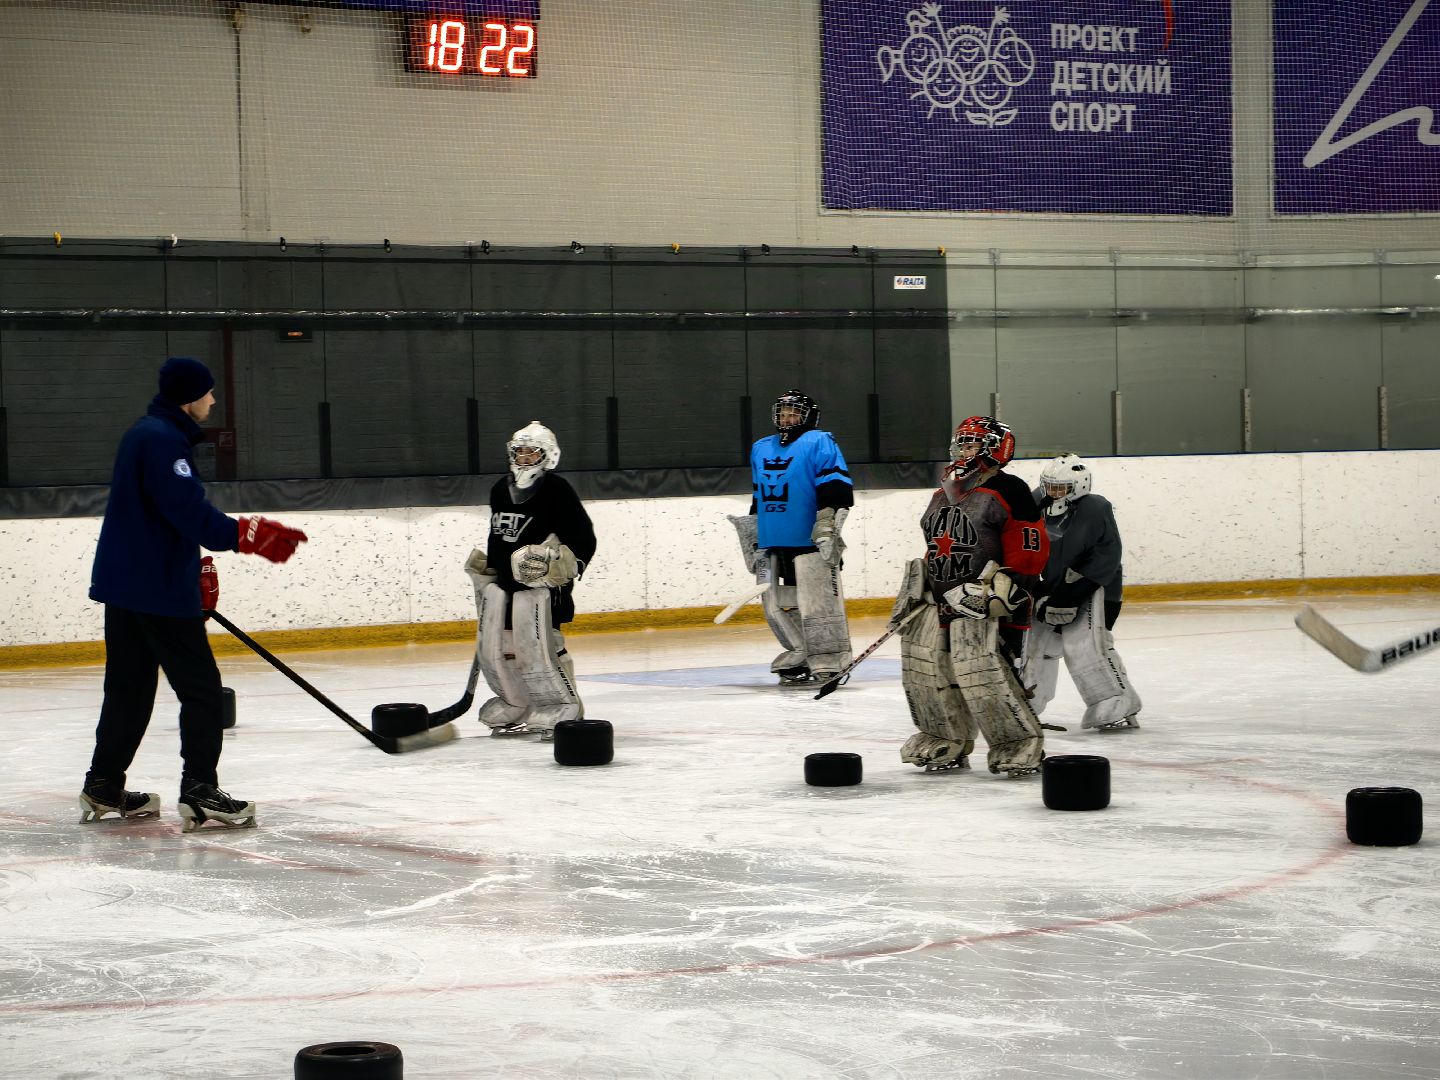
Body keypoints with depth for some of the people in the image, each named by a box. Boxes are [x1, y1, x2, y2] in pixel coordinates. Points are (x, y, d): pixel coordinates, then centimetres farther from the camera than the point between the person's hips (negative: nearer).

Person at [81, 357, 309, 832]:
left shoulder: (148, 433, 16)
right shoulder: (162, 440, -17)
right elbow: (189, 512, -27)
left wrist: (195, 567, 23)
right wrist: (248, 535, -32)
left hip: (126, 585, 10)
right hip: (158, 589, -10)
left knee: (130, 687, 18)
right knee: (201, 689, -6)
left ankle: (104, 787, 24)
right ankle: (200, 794, -9)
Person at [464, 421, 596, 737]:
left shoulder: (557, 491, -9)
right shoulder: (500, 490, 13)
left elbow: (584, 539, -10)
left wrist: (563, 563, -21)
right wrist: (486, 568, 24)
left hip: (540, 581, -8)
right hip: (502, 580, 8)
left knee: (536, 646, -15)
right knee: (493, 647, 7)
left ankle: (564, 709, -5)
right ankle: (516, 708, 21)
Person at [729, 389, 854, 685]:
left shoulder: (818, 443, -3)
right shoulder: (760, 449, 19)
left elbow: (835, 485, -11)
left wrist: (827, 521, -20)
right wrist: (753, 533, 25)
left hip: (811, 540, -7)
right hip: (772, 541, 7)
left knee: (817, 601, -10)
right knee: (777, 605, 6)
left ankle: (829, 663, -6)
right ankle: (798, 658, 16)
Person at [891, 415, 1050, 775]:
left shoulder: (1006, 491, -8)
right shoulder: (943, 494, 19)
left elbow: (1032, 547, -13)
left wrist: (1004, 585, -20)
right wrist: (916, 585, 21)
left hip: (985, 601, -9)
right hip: (940, 599, 9)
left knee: (983, 673, -19)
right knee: (923, 666, 7)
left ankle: (1020, 745, -7)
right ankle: (946, 744, 22)